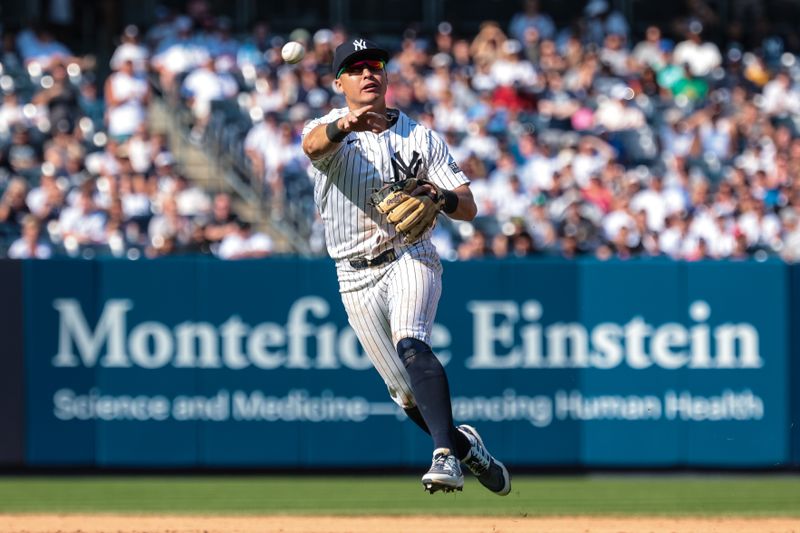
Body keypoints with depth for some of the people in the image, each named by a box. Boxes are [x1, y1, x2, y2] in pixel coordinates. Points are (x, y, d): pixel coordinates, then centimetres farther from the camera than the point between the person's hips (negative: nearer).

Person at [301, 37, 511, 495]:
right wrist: (344, 125, -49)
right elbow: (314, 143, -26)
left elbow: (469, 207, 2)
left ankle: (446, 456, -41)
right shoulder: (328, 132, 2)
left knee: (411, 343, -31)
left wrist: (441, 197, -22)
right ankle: (466, 445, 32)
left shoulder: (421, 138, 6)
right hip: (356, 279, 2)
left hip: (410, 257, -2)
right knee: (407, 394, 5)